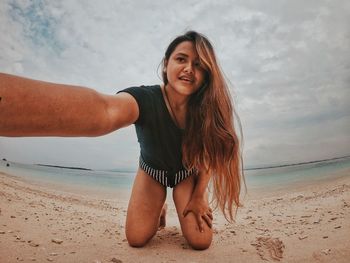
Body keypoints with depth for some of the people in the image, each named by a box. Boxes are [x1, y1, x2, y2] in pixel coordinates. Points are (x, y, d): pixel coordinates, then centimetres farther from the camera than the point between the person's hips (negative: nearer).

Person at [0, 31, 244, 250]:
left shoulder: (207, 110, -25)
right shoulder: (144, 99, -36)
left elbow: (210, 157, -9)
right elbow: (103, 111, -60)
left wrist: (198, 197, -7)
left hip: (188, 174, 1)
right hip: (152, 171, 0)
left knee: (201, 241, -10)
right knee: (137, 238, -7)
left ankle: (184, 207, 28)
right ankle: (159, 210, 30)